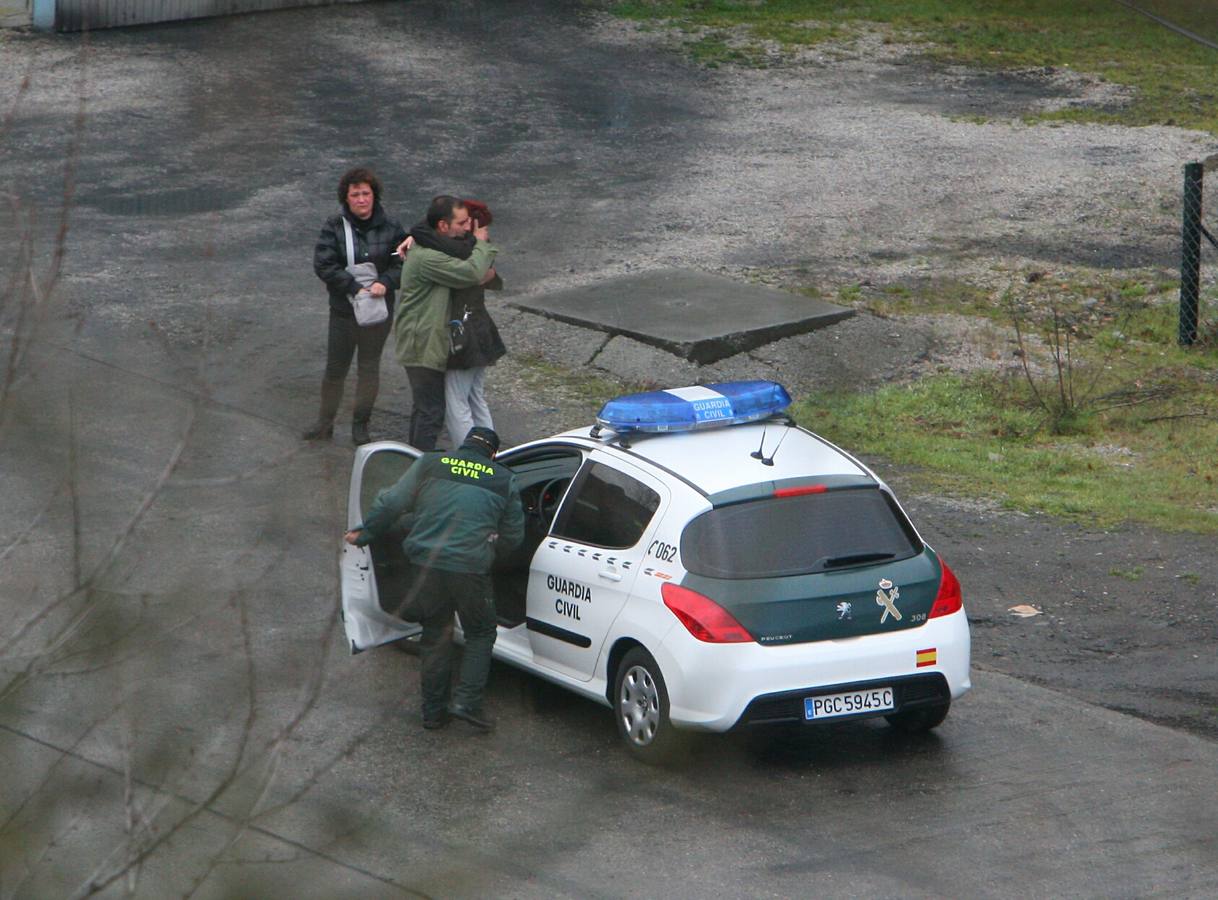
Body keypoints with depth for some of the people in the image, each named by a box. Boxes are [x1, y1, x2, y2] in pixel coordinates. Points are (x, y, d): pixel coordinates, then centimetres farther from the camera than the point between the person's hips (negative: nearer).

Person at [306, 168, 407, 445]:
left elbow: (403, 264, -2)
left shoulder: (391, 228, -3)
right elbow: (323, 264, -14)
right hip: (343, 310, -1)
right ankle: (324, 424, 19)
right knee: (335, 368, 6)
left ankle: (361, 425, 22)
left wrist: (385, 283, -22)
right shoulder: (334, 227, -6)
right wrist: (355, 287, -21)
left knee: (369, 367, 10)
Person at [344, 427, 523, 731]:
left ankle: (433, 711, 20)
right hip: (470, 567, -2)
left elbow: (391, 503, 8)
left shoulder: (430, 464, 9)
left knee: (435, 635, 17)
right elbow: (513, 535, 13)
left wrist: (365, 533, 20)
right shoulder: (503, 480, 8)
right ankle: (467, 702, 1)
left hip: (427, 562, 2)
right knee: (480, 633, 16)